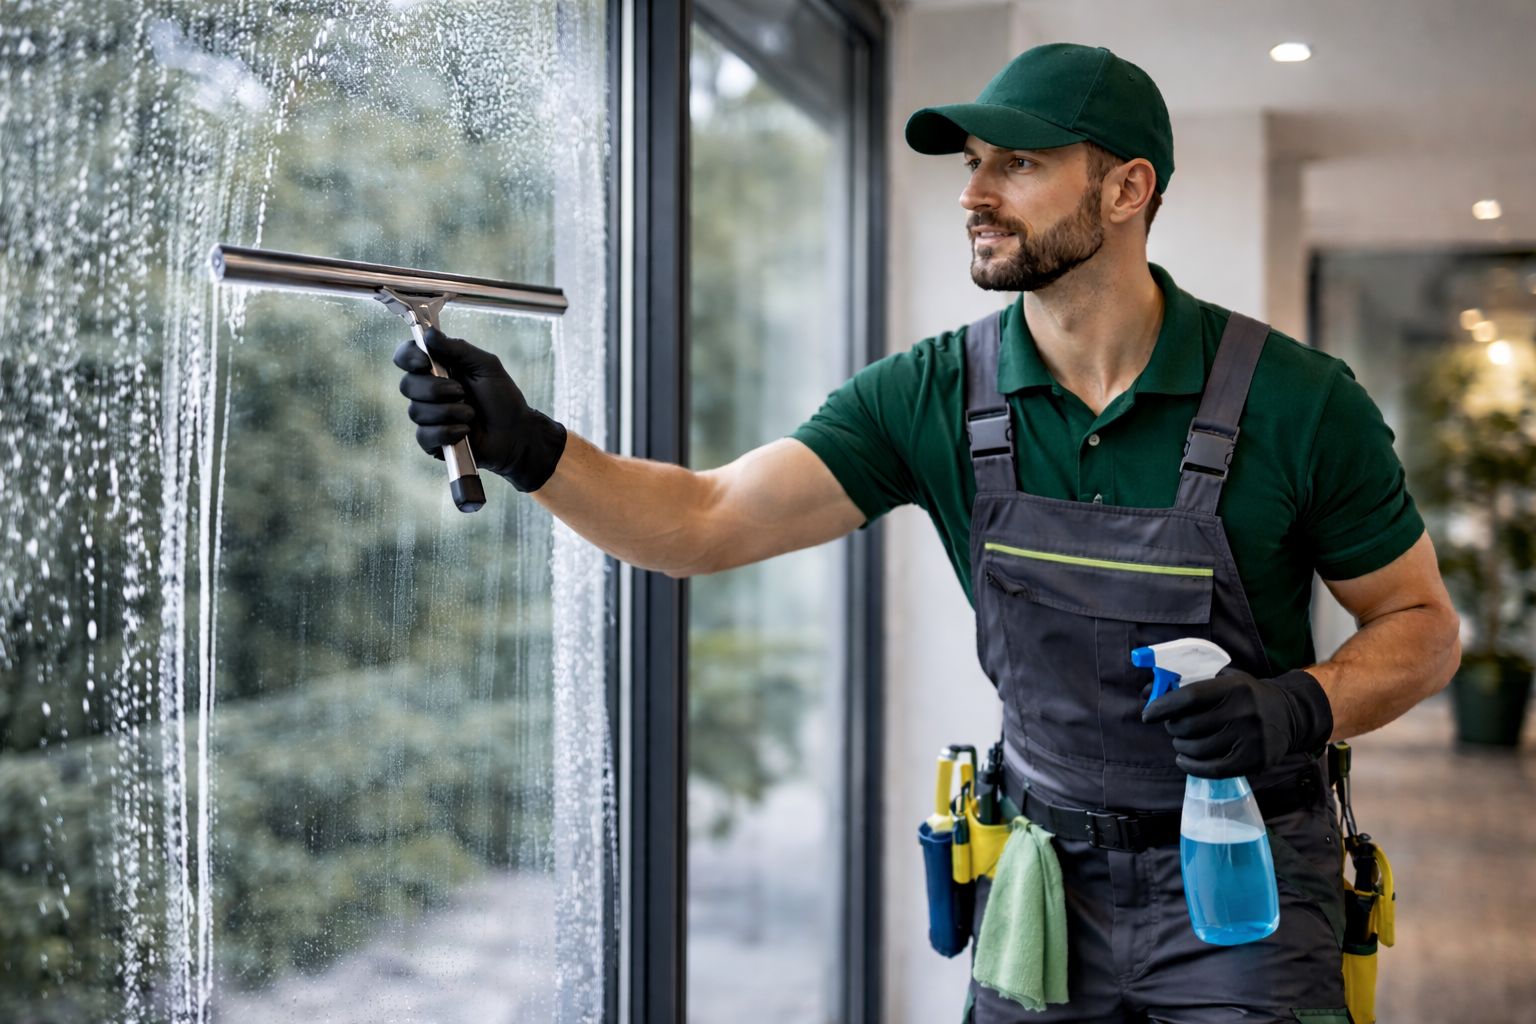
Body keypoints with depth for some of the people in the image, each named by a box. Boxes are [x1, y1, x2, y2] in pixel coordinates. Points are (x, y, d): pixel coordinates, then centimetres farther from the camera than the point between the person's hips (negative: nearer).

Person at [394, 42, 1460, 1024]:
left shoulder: (1297, 400, -14)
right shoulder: (931, 397, -7)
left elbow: (1423, 623, -3)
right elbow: (707, 522, -14)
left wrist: (1298, 709, -22)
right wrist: (530, 445, -30)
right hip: (1048, 876, 3)